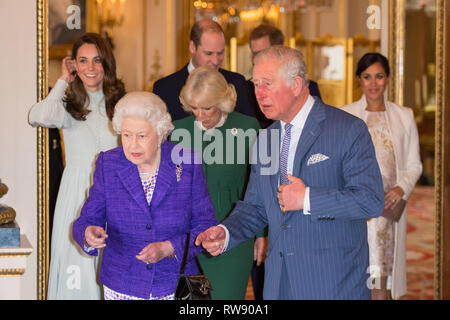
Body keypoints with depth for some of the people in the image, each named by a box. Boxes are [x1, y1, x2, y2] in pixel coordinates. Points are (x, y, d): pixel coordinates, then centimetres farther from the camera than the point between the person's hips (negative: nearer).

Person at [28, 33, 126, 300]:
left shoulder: (120, 103, 7)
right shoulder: (69, 103, 0)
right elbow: (39, 117, -23)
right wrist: (63, 82, -10)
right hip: (77, 195, -2)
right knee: (77, 267, -5)